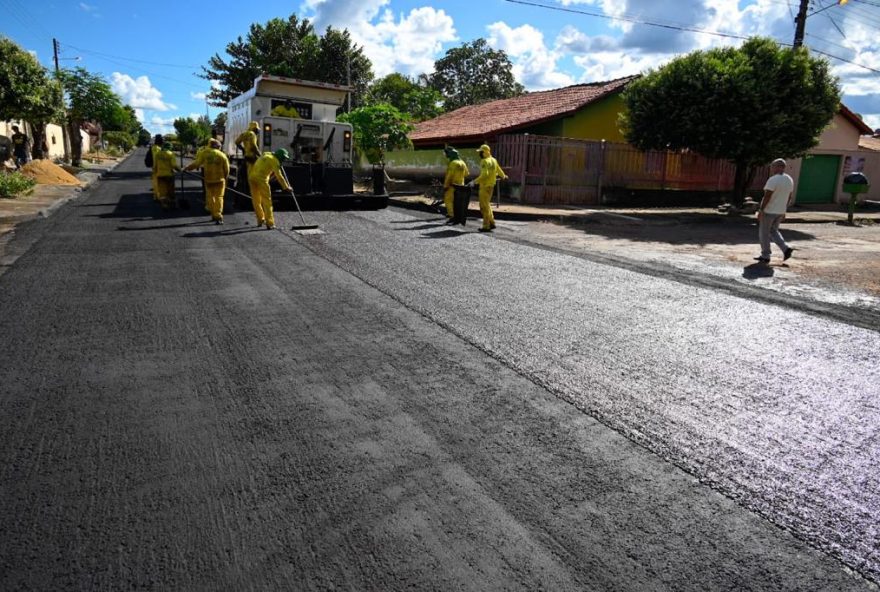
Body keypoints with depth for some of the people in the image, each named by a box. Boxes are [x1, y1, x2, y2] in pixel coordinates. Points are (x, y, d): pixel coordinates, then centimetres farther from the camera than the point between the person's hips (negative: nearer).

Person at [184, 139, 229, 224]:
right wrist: (224, 177, 16)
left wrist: (187, 167, 7)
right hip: (220, 179, -1)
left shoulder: (205, 153, -5)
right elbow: (226, 170, -1)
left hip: (208, 179, 1)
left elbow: (197, 163, -7)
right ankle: (218, 216, -11)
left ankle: (214, 215, 16)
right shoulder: (222, 155, -4)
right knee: (219, 197, 0)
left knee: (210, 197, 15)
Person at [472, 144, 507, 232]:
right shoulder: (493, 160, 10)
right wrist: (503, 176, 46)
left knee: (484, 206, -4)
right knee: (487, 204, 20)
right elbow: (499, 170, 25)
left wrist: (475, 181, -29)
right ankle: (492, 223, 22)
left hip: (485, 186, -9)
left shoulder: (484, 162, -17)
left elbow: (484, 175, -28)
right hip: (491, 185, 9)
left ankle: (486, 226, -2)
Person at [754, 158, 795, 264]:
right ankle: (786, 248, 6)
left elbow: (767, 197, -22)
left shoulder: (773, 180, -18)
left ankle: (765, 257, 8)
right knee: (773, 231, 21)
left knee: (764, 233, 4)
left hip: (768, 211, -8)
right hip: (780, 211, 8)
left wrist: (760, 210, -17)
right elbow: (789, 198, 12)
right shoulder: (789, 180, 8)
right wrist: (784, 211, 18)